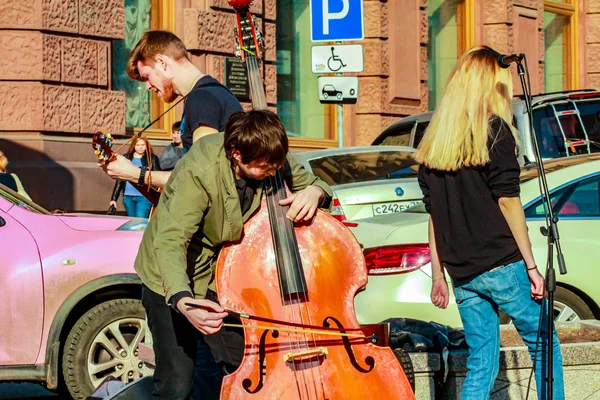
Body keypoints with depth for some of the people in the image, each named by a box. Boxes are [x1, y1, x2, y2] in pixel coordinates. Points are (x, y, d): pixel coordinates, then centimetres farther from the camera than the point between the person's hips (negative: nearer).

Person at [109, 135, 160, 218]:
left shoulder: (152, 158, 4)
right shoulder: (126, 158, 13)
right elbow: (120, 180, 14)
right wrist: (114, 198, 11)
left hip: (144, 197, -4)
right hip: (128, 197, 4)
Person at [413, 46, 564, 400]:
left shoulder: (434, 141, 12)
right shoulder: (495, 131, -6)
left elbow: (434, 214, 13)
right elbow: (508, 201, -10)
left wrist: (438, 274, 16)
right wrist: (530, 264, -8)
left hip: (461, 274, 6)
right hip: (501, 264, -6)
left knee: (481, 364, 9)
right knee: (544, 345, 7)